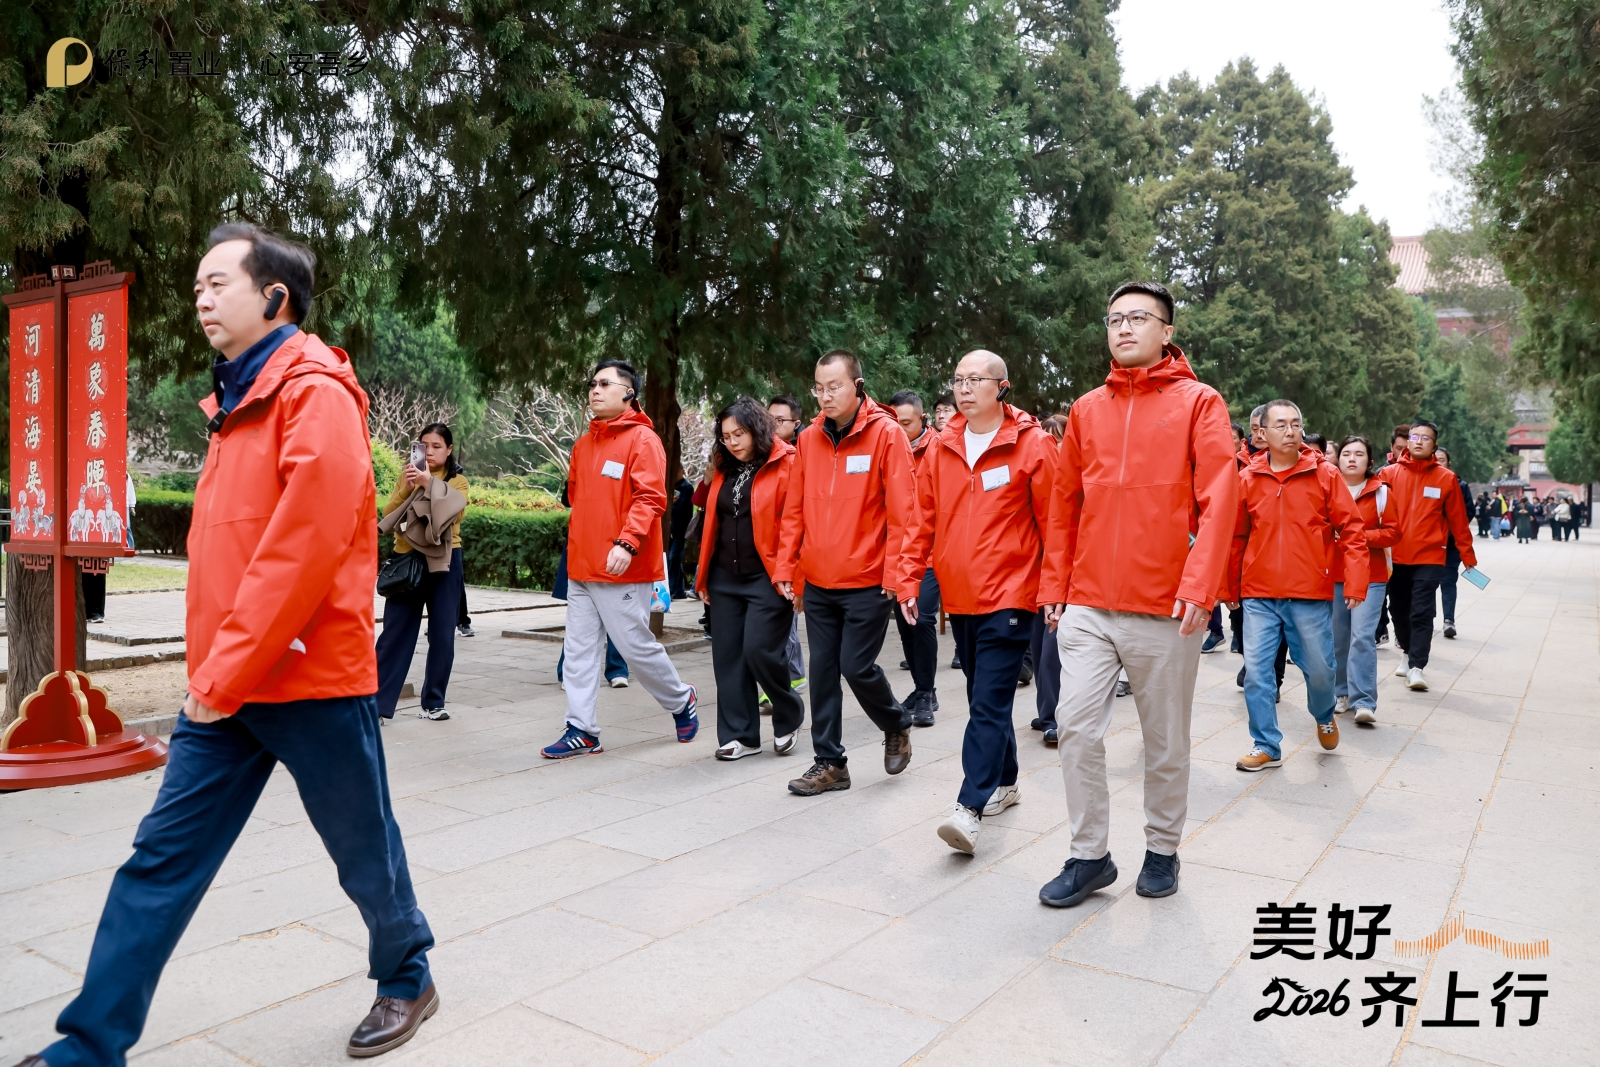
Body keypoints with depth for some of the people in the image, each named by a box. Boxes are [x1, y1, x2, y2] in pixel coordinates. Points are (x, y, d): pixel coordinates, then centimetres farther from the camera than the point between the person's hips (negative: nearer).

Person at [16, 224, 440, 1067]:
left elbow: (306, 547, -21)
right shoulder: (238, 403, 15)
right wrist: (211, 670, 11)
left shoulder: (316, 395, -13)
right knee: (161, 859, 10)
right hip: (226, 686, 8)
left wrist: (227, 673, -17)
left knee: (363, 851, 10)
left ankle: (407, 980, 33)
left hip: (312, 679, -7)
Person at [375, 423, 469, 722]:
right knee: (395, 633, -2)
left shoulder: (457, 480, 5)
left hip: (444, 562, 0)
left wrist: (429, 483, -28)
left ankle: (433, 702, 14)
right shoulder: (407, 476, 9)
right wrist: (406, 487, -19)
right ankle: (378, 703, 1)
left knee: (442, 636, 2)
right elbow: (388, 516, -4)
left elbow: (453, 512, -16)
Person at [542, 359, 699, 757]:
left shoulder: (642, 439, -9)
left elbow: (651, 499, -17)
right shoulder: (584, 443, 14)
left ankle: (680, 701, 24)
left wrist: (627, 543, -28)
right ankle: (581, 729, 12)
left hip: (622, 569, -7)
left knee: (635, 644, 1)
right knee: (580, 649, 6)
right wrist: (577, 541, 17)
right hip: (581, 566, 7)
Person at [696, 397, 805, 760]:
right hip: (725, 577, 7)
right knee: (728, 655, 6)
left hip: (767, 577, -6)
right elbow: (712, 523, 17)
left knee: (759, 649, -11)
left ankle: (789, 714, 16)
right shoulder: (724, 469, 14)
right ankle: (739, 735, 16)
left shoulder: (787, 465, -7)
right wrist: (704, 575, 14)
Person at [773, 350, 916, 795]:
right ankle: (830, 763, 20)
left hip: (867, 582, -5)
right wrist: (786, 566, 4)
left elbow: (902, 511, -10)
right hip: (818, 582, 5)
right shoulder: (809, 439, 7)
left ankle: (897, 725, 27)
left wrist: (895, 573, -14)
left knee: (857, 666, -3)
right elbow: (796, 510, 10)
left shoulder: (886, 433, -7)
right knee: (822, 670, 7)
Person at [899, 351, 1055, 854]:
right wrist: (909, 580, 5)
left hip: (1009, 596, -5)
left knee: (989, 703, -10)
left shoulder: (1032, 445, -6)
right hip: (960, 597, 6)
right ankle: (1003, 782, 34)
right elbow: (924, 523, 10)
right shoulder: (940, 450, 7)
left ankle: (970, 807, -11)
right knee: (985, 698, 17)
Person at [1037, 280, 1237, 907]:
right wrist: (1055, 585, 9)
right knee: (1076, 727, -3)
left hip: (1164, 610, -3)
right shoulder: (1087, 409, 11)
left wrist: (1198, 587, -18)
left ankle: (1163, 848, 29)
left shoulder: (1198, 403, 0)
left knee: (1166, 740, 9)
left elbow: (1218, 499, -9)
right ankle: (1090, 855, 12)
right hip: (1087, 606, 3)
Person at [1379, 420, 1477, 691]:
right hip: (1396, 557, 2)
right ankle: (1410, 654, 33)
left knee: (1421, 613, -8)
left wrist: (1468, 556, 6)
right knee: (1399, 611, 13)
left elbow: (1458, 520, 3)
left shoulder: (1446, 479, 0)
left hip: (1429, 559, -2)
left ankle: (1416, 667, -6)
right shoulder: (1390, 473, 2)